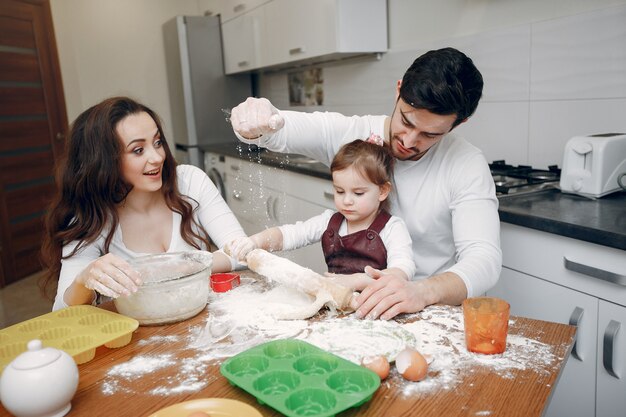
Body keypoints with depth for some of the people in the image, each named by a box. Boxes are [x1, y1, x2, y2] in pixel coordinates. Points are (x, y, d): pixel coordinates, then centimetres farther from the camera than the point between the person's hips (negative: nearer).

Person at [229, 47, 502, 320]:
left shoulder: (467, 164, -12)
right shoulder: (347, 132, -7)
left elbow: (484, 258, -20)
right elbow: (275, 129, -10)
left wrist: (423, 291, -40)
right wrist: (252, 119, -36)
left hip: (428, 307, 0)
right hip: (351, 296, 1)